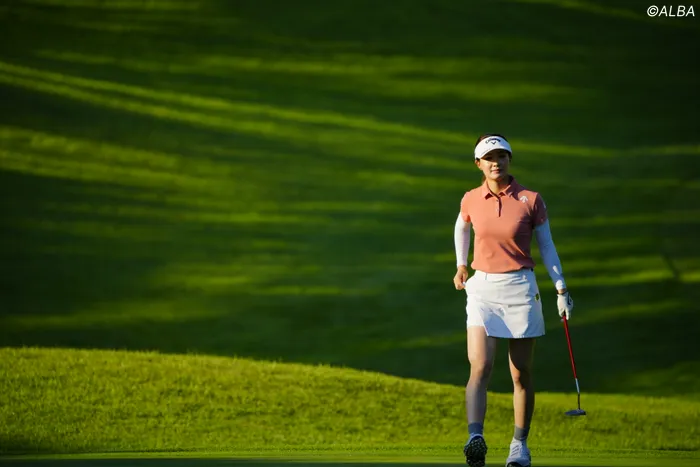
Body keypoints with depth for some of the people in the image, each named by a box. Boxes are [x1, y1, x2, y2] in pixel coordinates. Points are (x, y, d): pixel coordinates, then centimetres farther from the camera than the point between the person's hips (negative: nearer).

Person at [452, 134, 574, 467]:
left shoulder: (530, 200, -3)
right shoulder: (471, 201, 2)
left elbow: (546, 246, 2)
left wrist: (561, 289, -4)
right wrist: (461, 265, 23)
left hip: (520, 289, -1)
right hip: (482, 289, 1)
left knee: (521, 374, 6)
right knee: (480, 367, -17)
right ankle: (475, 439, -29)